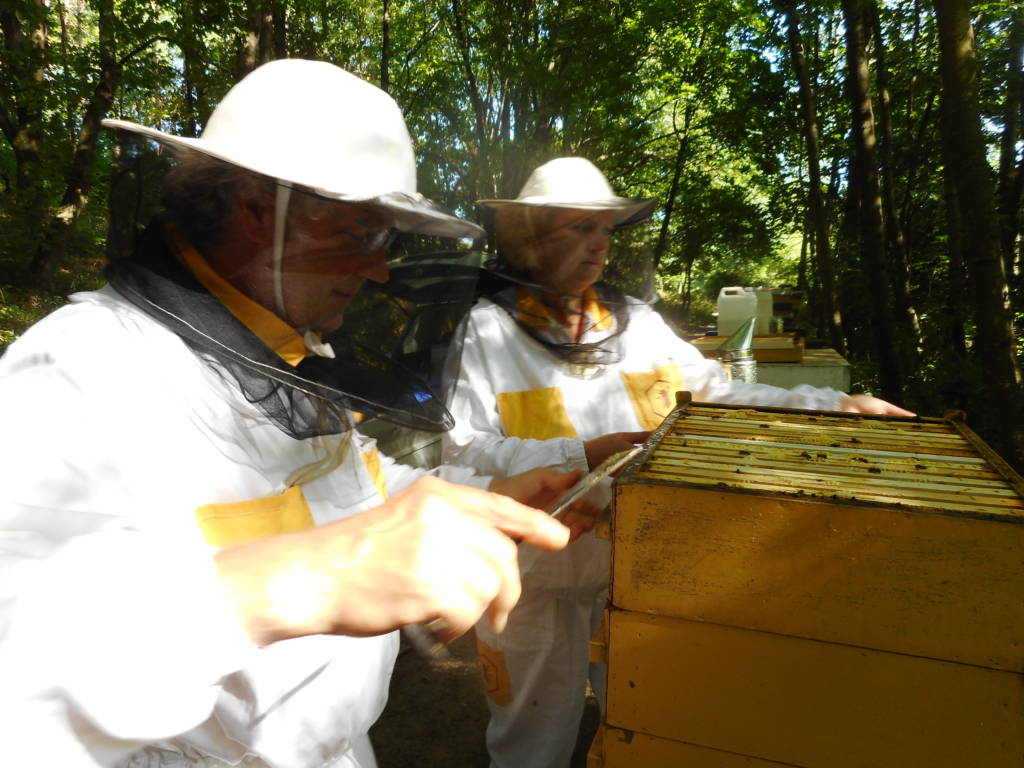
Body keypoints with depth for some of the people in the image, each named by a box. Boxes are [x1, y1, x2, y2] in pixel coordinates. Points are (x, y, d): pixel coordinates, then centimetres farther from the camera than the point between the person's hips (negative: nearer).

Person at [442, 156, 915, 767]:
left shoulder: (637, 321, 4)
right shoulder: (487, 329, -10)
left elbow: (717, 393, 6)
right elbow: (464, 451, -17)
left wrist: (836, 405, 1)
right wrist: (582, 455, -25)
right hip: (538, 578, -3)